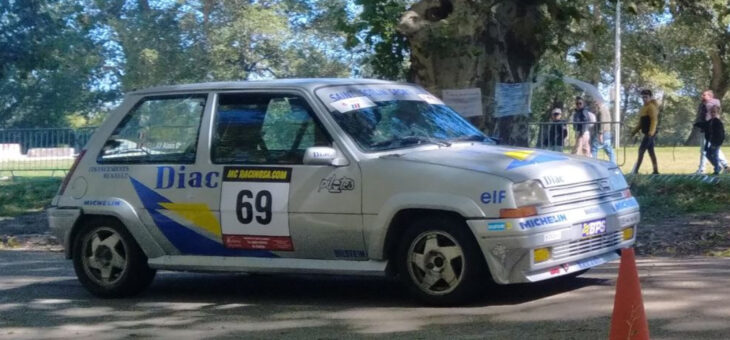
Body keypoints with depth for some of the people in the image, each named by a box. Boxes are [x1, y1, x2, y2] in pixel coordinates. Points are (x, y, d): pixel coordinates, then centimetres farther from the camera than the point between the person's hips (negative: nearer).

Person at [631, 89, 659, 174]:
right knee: (651, 151, 10)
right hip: (647, 133, 10)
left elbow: (654, 120, -20)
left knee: (641, 150, -11)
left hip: (650, 134, -10)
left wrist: (651, 132, -30)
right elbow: (641, 122, 24)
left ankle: (635, 171, -13)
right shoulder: (644, 107, 19)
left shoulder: (651, 107, -11)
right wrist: (635, 131, 18)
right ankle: (656, 170, 12)